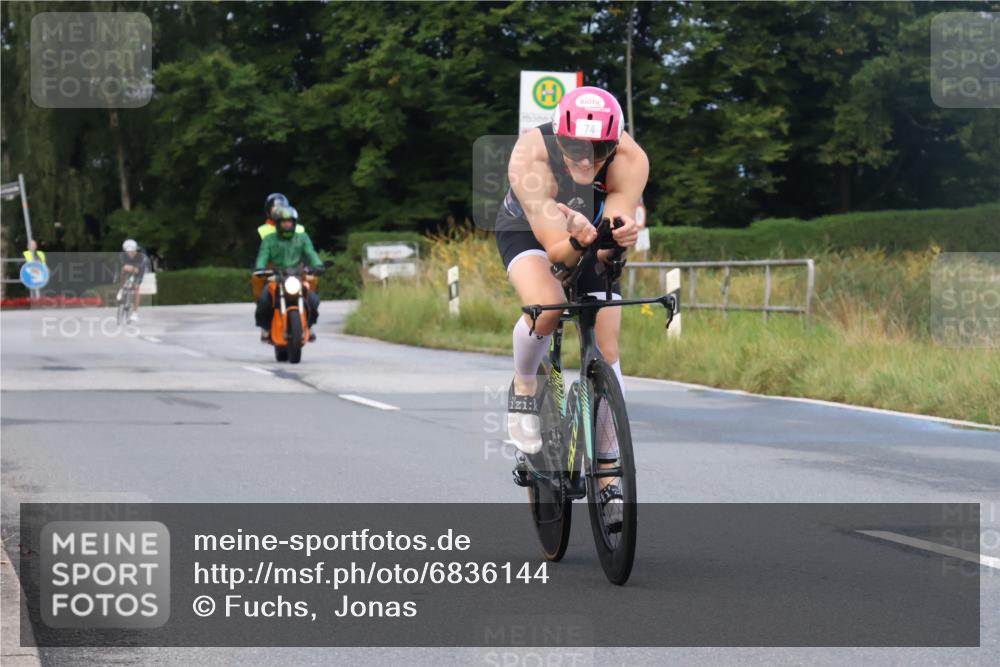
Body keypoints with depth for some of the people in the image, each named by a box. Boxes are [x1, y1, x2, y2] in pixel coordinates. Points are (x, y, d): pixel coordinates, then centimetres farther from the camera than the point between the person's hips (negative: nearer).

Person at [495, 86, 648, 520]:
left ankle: (608, 481, 6)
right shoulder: (530, 156, -37)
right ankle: (524, 390, -3)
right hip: (528, 231, -3)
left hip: (592, 240, 3)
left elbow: (604, 252, -35)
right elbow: (557, 250, -40)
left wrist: (618, 237, -58)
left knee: (606, 352, -6)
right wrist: (578, 240, -62)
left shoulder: (630, 162, -31)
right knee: (547, 306, -34)